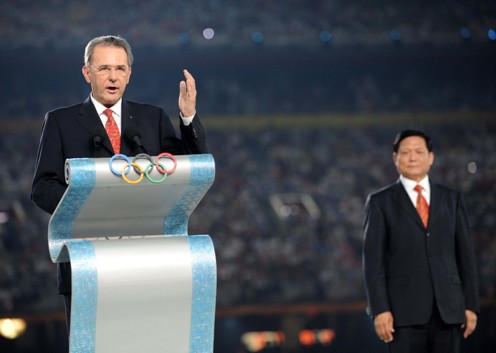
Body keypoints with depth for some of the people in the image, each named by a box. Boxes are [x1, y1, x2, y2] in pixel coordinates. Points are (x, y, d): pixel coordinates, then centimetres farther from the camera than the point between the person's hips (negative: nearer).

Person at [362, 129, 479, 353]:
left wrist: (471, 305, 4)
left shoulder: (452, 199, 12)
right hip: (405, 309, -3)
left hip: (448, 308, 3)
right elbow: (373, 260, -1)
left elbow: (466, 254, 11)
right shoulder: (380, 202, 4)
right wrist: (380, 309, -10)